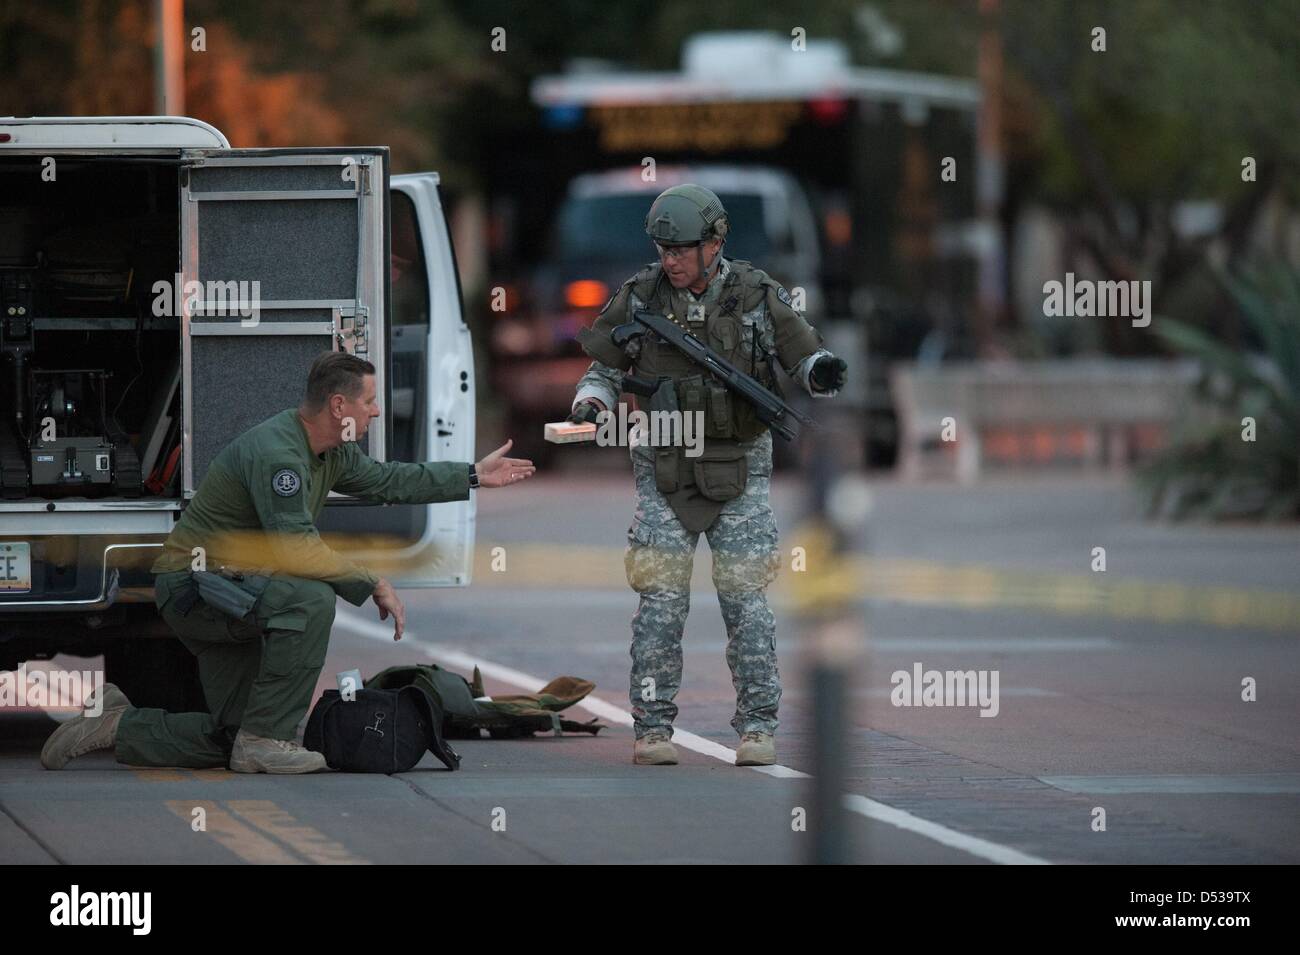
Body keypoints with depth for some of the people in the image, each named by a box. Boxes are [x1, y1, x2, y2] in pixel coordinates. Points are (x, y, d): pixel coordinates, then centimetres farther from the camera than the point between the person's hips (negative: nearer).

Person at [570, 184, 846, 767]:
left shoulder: (756, 298, -8)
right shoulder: (641, 297, -4)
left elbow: (804, 357, -1)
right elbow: (604, 367, 7)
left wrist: (822, 373, -24)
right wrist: (590, 405, -14)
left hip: (739, 469, -1)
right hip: (664, 470, 1)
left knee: (745, 598, -4)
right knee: (660, 601, -5)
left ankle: (757, 727, 1)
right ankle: (652, 729, 1)